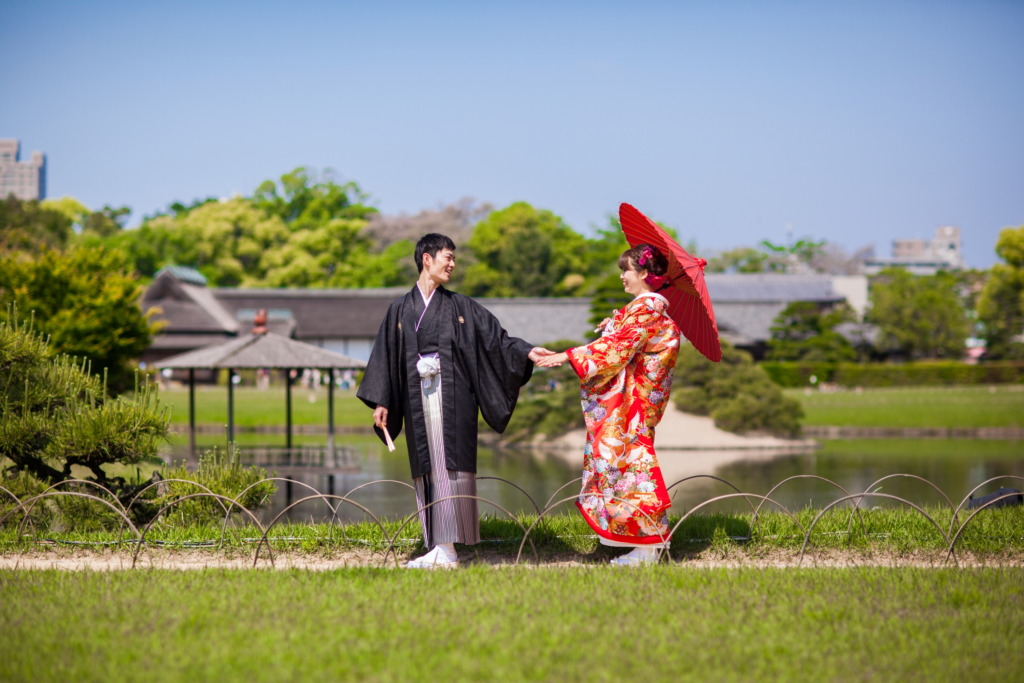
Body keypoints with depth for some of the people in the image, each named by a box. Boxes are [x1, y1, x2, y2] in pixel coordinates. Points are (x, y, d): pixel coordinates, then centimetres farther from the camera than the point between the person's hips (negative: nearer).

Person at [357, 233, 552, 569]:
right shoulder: (400, 310, 11)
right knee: (426, 471, 1)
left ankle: (448, 548, -10)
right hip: (417, 398, 2)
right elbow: (385, 357, 11)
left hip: (453, 398, -2)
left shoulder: (461, 307, 10)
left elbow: (495, 337, 6)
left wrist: (526, 352, -9)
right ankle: (437, 548, 4)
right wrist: (380, 402, 5)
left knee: (451, 468, -9)